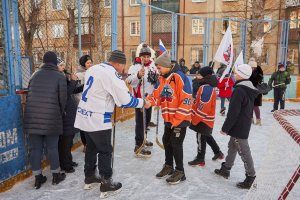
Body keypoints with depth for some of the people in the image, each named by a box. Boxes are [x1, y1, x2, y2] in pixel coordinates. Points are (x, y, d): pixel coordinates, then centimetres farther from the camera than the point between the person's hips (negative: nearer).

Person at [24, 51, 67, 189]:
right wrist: (60, 113, 11)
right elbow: (62, 99, -6)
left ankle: (38, 178, 20)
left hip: (32, 118, 4)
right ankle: (56, 175, 22)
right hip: (51, 118, -3)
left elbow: (28, 95, 12)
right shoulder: (60, 77, 0)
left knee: (35, 148, 9)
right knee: (52, 148, 8)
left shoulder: (35, 75, 13)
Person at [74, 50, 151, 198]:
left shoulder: (93, 68, 7)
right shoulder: (112, 74, -18)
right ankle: (106, 185, 16)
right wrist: (143, 103, -4)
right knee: (105, 151, 5)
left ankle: (89, 177, 37)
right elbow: (126, 100, -18)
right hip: (98, 120, -8)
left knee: (91, 147, 22)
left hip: (85, 116, 8)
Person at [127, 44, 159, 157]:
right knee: (140, 121, -6)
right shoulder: (135, 67, -16)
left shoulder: (152, 65, 6)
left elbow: (157, 78, 22)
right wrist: (138, 75, -49)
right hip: (139, 98, -8)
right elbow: (130, 81, -32)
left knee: (147, 119, 19)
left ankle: (141, 139, 39)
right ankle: (138, 146, 3)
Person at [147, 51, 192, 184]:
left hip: (180, 119, -8)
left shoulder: (179, 77, -19)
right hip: (168, 119, 8)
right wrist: (147, 101, -16)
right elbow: (156, 97, 5)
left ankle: (180, 172, 16)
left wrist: (177, 119, -19)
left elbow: (186, 100, -21)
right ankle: (168, 166, 35)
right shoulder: (161, 79, 6)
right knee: (167, 141, 16)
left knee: (176, 144, -2)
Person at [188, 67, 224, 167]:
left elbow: (203, 107, -28)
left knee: (201, 138, 3)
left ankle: (200, 159, 17)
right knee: (207, 136, 24)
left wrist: (195, 118, -19)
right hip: (205, 118, 10)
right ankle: (218, 152, 38)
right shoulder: (209, 87, 9)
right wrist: (195, 116, 20)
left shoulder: (206, 88, -25)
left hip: (203, 119, -10)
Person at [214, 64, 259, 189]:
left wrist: (225, 128, -14)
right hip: (244, 126, 10)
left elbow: (233, 113, -23)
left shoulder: (239, 90, -22)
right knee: (232, 147, 19)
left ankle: (250, 177, 10)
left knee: (244, 152, -1)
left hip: (238, 127, -10)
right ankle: (225, 169, 33)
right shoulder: (250, 90, 9)